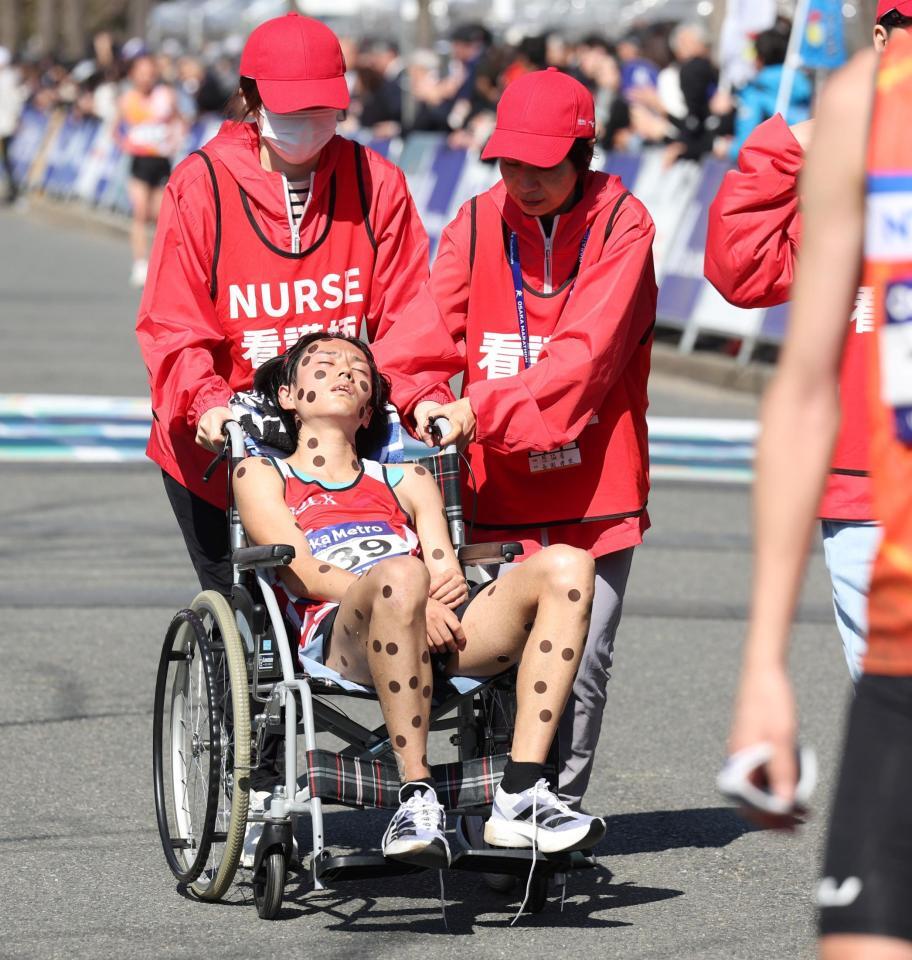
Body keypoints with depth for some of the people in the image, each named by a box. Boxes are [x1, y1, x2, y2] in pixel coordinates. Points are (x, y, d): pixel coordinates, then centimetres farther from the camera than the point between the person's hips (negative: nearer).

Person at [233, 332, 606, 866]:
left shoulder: (407, 482, 36)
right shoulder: (262, 475, 23)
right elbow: (303, 572, 6)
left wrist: (451, 584, -4)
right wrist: (410, 599, -10)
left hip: (439, 638, 5)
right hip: (337, 638, -5)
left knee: (567, 567, -20)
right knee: (400, 574, -39)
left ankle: (522, 796, -30)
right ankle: (417, 798, -37)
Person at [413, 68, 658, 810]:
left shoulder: (621, 226, -6)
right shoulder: (478, 223, 3)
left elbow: (585, 353, -15)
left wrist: (480, 410, -23)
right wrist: (430, 403, -23)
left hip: (594, 484, -1)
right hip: (496, 483, 1)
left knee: (580, 664, -2)